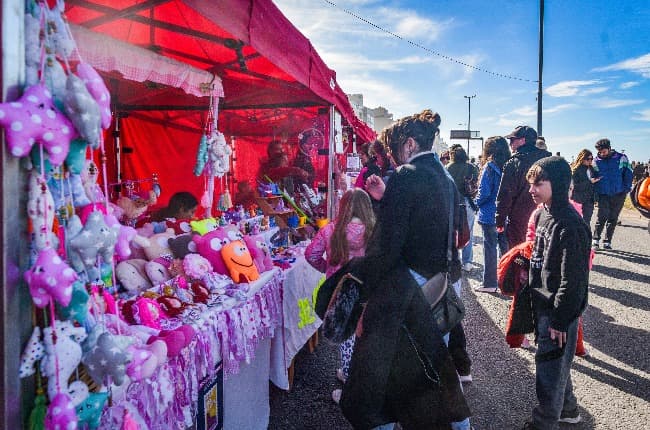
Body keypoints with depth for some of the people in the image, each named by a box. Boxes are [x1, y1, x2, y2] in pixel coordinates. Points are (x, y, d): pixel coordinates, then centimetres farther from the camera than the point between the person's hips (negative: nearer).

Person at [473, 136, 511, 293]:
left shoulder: (490, 167, -14)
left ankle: (489, 283, 9)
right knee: (505, 246, 15)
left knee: (490, 248, 2)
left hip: (490, 214, -6)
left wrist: (477, 203, 1)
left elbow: (484, 192, -17)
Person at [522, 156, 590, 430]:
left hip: (559, 310, -9)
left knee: (550, 367, 3)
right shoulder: (544, 214, 5)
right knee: (556, 363, 22)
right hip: (542, 304, 9)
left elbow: (572, 280, -21)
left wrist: (560, 319, -18)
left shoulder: (570, 225, -22)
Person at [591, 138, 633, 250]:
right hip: (603, 194, -1)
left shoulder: (621, 158, -2)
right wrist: (595, 193, 1)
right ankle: (595, 240, -2)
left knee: (613, 218, 7)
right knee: (602, 216, -11)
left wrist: (626, 188, -2)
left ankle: (607, 241, 17)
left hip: (618, 194, 1)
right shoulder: (596, 161, 1)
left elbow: (628, 173, 5)